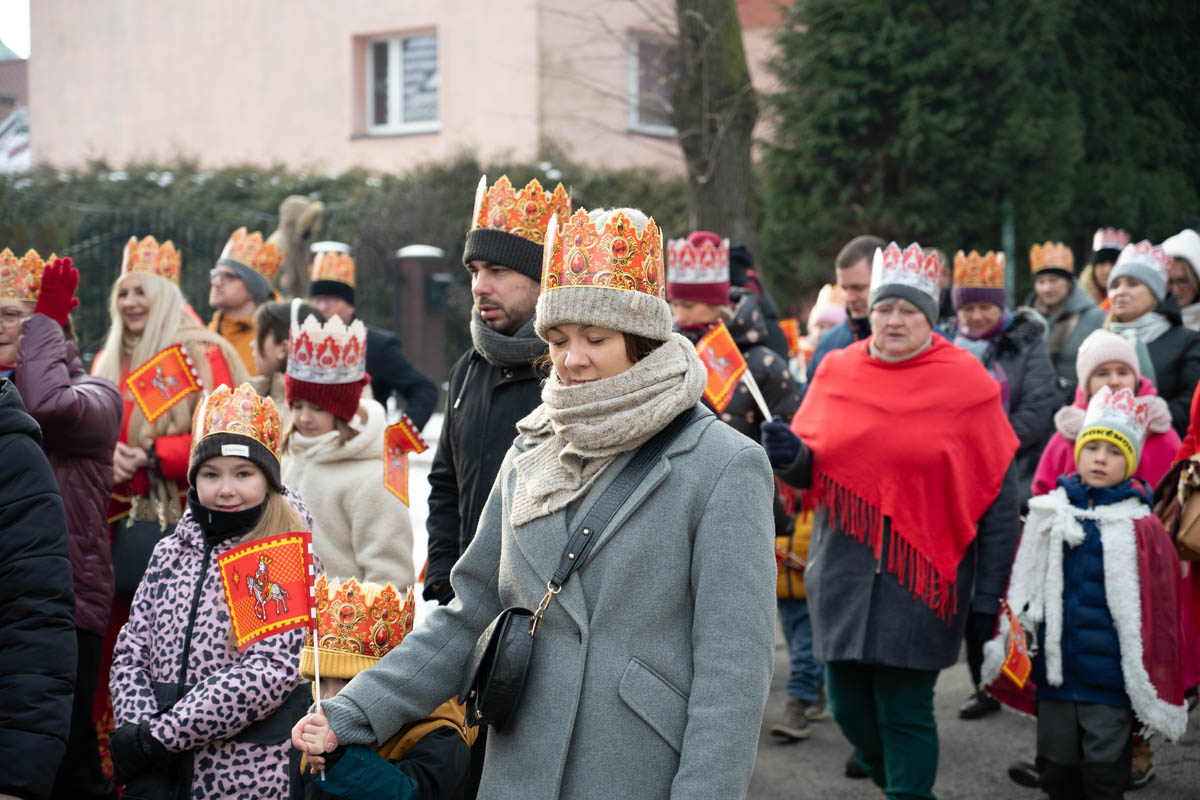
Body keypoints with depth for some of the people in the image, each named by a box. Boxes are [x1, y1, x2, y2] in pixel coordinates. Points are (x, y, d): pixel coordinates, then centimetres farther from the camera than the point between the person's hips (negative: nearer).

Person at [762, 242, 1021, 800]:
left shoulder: (966, 384, -4)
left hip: (923, 578, -4)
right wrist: (789, 455, -11)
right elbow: (809, 472, 14)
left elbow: (999, 499, -4)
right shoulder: (836, 372, 5)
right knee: (848, 706, 11)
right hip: (843, 576, 4)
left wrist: (988, 596, -7)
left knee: (905, 714, -2)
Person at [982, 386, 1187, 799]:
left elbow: (1158, 610, -4)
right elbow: (1022, 590, 10)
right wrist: (1006, 649, 8)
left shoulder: (1141, 528, -6)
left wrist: (1153, 689, -3)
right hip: (1055, 674, 4)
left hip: (1110, 678, -4)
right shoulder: (1048, 516, 4)